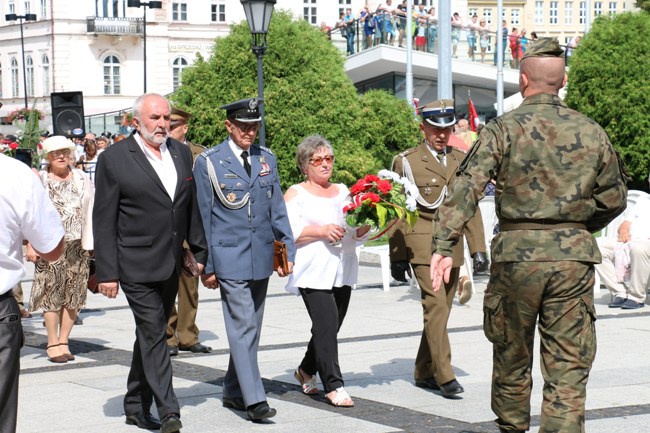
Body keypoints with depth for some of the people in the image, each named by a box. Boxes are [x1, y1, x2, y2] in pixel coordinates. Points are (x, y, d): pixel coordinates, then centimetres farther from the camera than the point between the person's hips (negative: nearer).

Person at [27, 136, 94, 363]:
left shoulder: (83, 180, 8)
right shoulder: (39, 180, 1)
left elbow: (90, 213, 6)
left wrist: (90, 245, 0)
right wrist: (31, 244, -8)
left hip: (76, 247, 3)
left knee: (73, 295, 3)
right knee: (51, 294, -4)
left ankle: (63, 341, 12)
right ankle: (53, 343, 3)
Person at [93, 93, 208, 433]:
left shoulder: (181, 153, 9)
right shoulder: (114, 159, -8)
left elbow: (192, 208, 15)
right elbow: (104, 220, -8)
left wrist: (201, 253, 12)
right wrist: (107, 272, -11)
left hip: (170, 265, 6)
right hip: (136, 265, -6)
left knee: (151, 335, 14)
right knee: (153, 335, -8)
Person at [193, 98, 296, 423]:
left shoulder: (267, 159, 10)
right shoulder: (209, 162, -3)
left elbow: (277, 209, 13)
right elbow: (203, 218, -1)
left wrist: (288, 250, 5)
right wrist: (206, 265, -3)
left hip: (261, 258, 5)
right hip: (230, 258, -5)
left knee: (250, 327, 11)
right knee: (243, 326, -10)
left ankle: (234, 392, 24)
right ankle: (254, 399, -10)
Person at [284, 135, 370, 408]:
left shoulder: (343, 191, 19)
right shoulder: (295, 194, 3)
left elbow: (356, 231, 19)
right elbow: (287, 231, -8)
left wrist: (365, 224, -3)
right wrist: (321, 231, -17)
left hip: (343, 270, 6)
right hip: (313, 272, -6)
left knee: (330, 328, 9)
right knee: (326, 326, -15)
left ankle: (307, 370, 32)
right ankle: (333, 385, -9)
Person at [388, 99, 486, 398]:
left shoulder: (461, 161, 14)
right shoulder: (406, 161, 1)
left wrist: (479, 248, 8)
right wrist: (397, 257, -3)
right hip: (422, 246, -5)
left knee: (441, 311, 8)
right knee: (436, 307, -13)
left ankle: (424, 373, 19)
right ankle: (444, 376, -12)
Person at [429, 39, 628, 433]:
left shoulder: (504, 129, -4)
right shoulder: (591, 131, 5)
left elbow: (467, 189, -15)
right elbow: (614, 198, 12)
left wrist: (444, 247, -17)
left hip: (517, 253, -1)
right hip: (575, 256, 1)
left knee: (512, 356, 16)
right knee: (569, 366, 3)